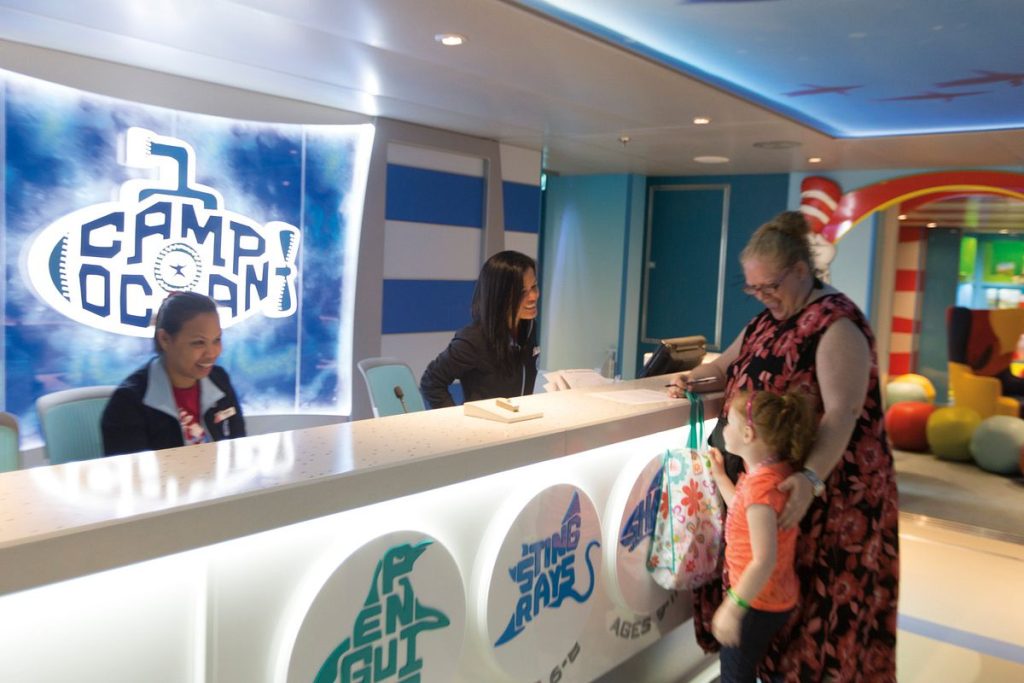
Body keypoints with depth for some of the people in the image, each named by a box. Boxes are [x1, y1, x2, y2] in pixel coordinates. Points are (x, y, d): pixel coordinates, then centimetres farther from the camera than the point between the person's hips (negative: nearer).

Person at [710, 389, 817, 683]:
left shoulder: (761, 485, -30)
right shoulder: (773, 470, 0)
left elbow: (764, 561, -31)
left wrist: (732, 608, -26)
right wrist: (719, 474, 21)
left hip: (758, 603, -9)